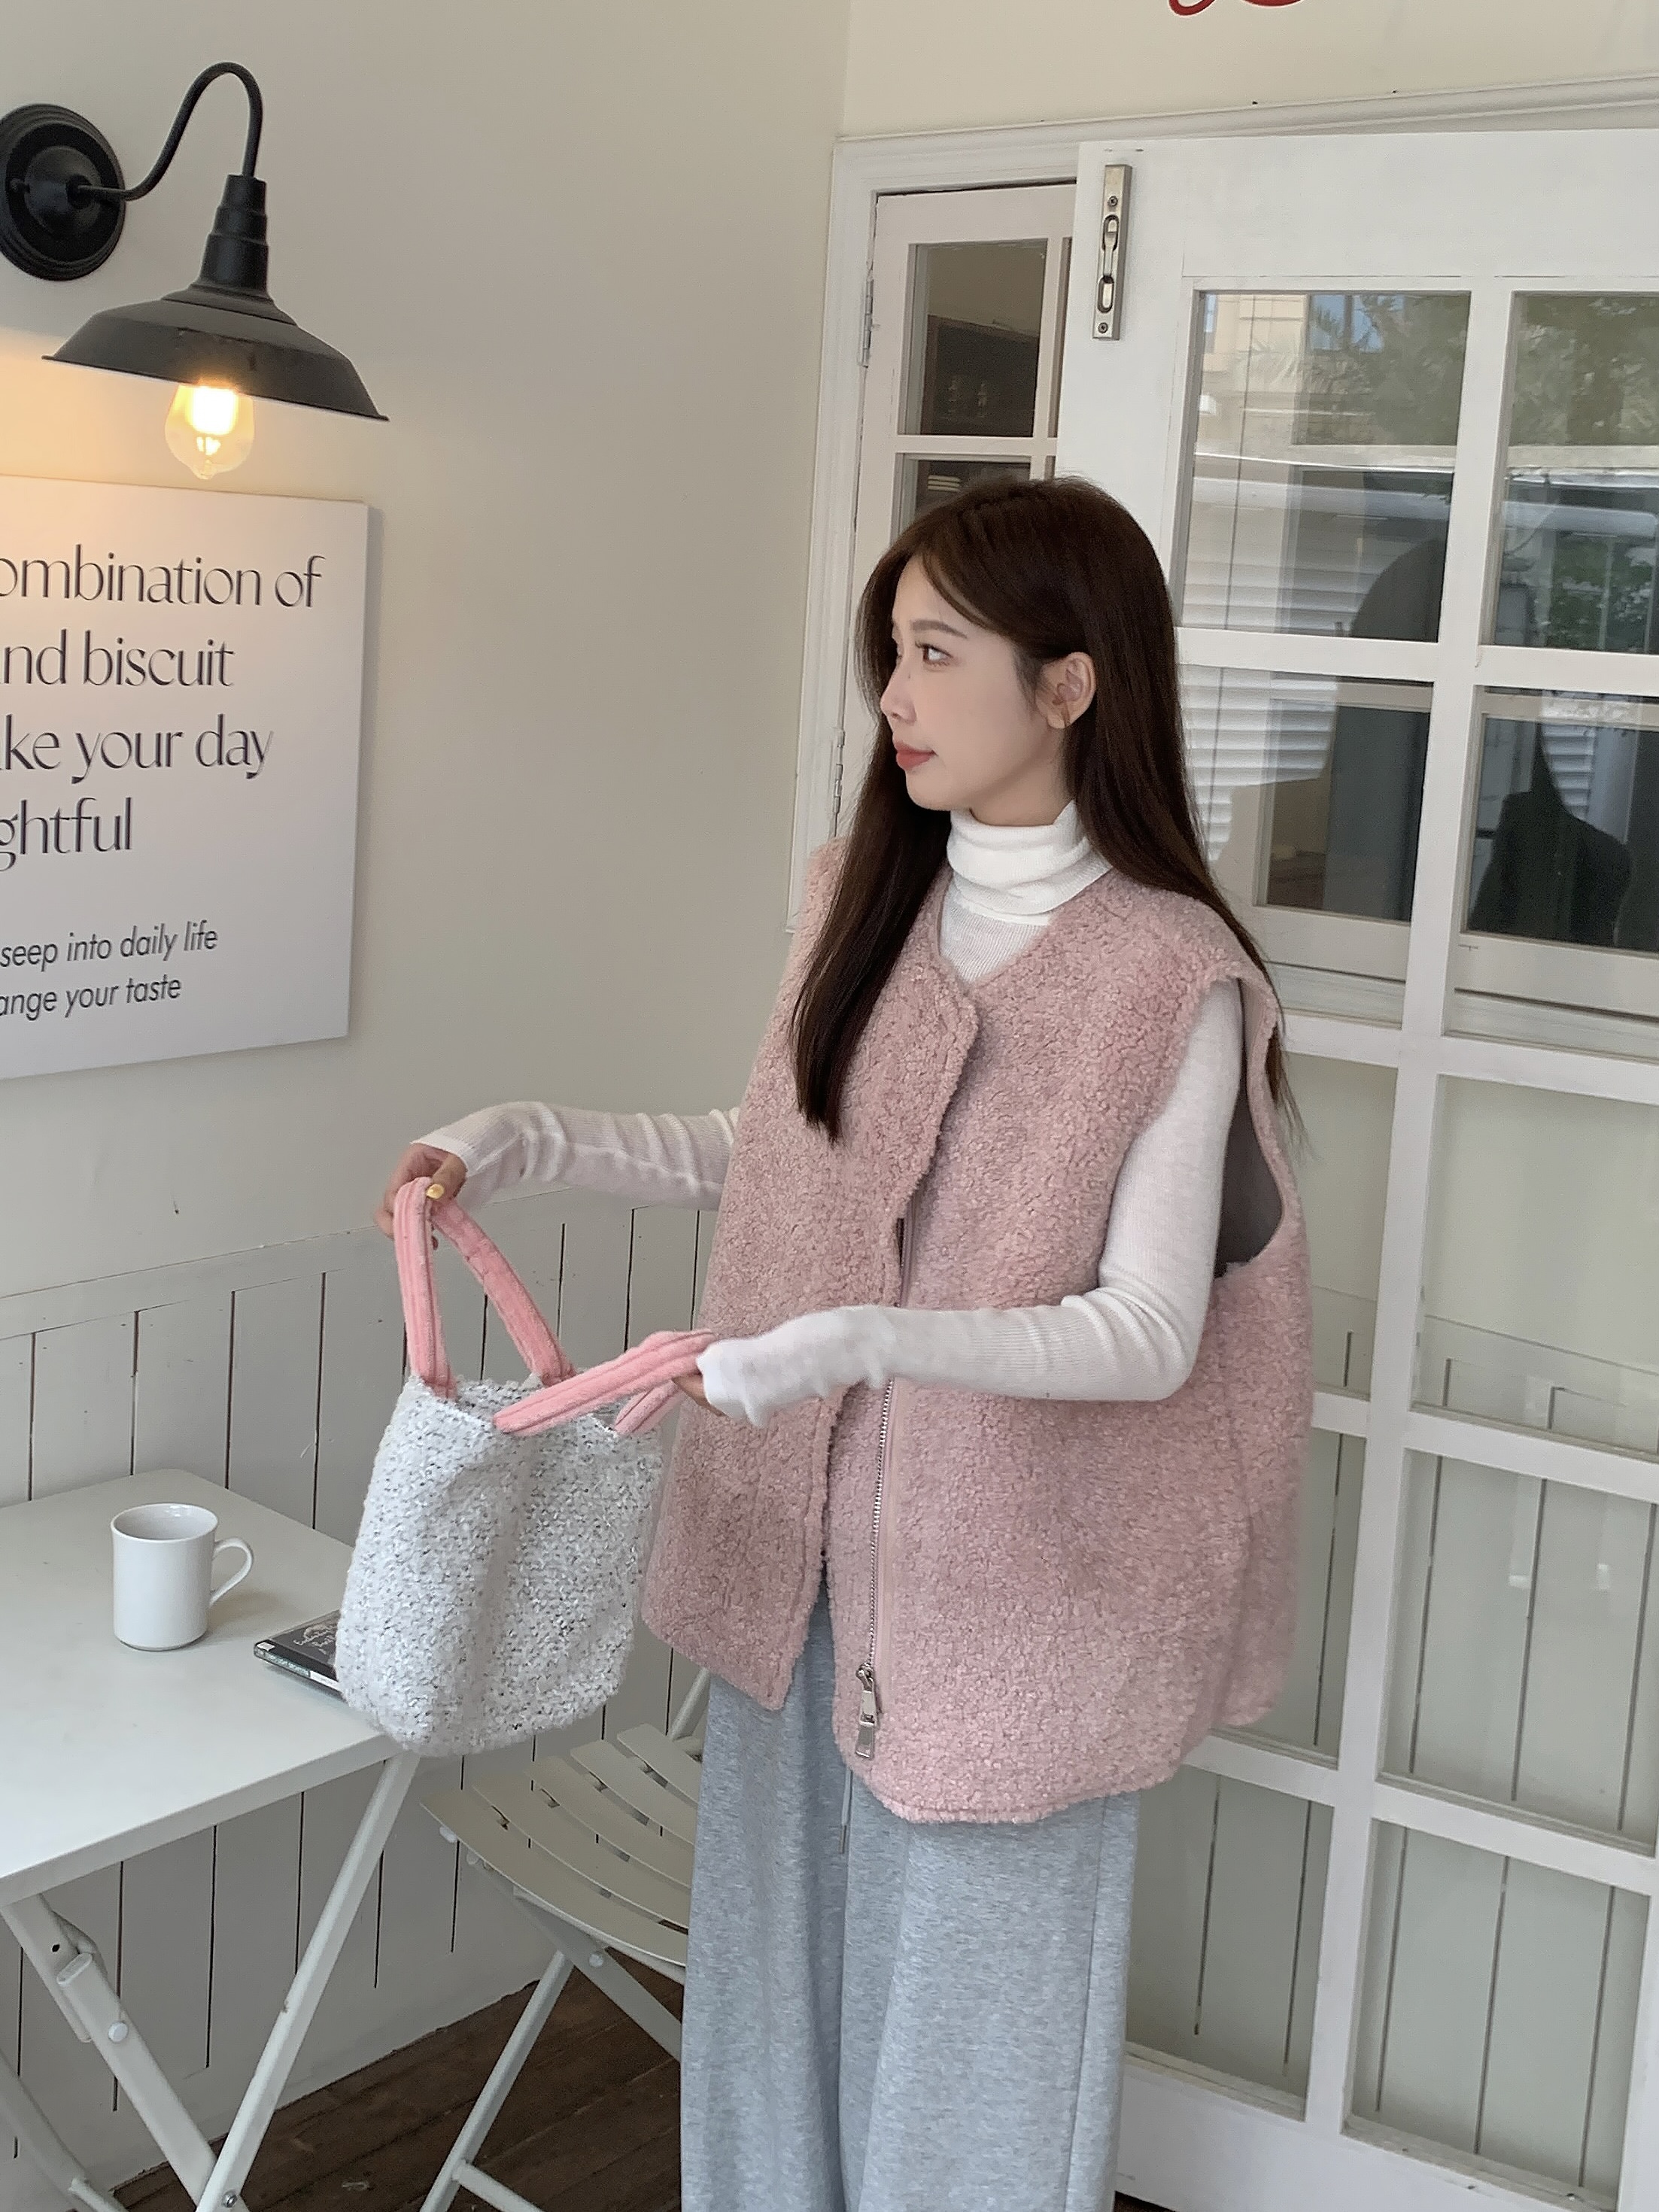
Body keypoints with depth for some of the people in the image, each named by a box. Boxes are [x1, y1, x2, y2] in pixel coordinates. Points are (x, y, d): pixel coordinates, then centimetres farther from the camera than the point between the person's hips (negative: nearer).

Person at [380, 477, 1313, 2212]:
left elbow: (1150, 1334, -18)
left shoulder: (1173, 978, -16)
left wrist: (870, 1340, -31)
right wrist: (525, 1142, 3)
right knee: (778, 1938, 21)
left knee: (966, 1986, 10)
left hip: (1000, 1577, -6)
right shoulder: (858, 902, 3)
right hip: (798, 1545, 6)